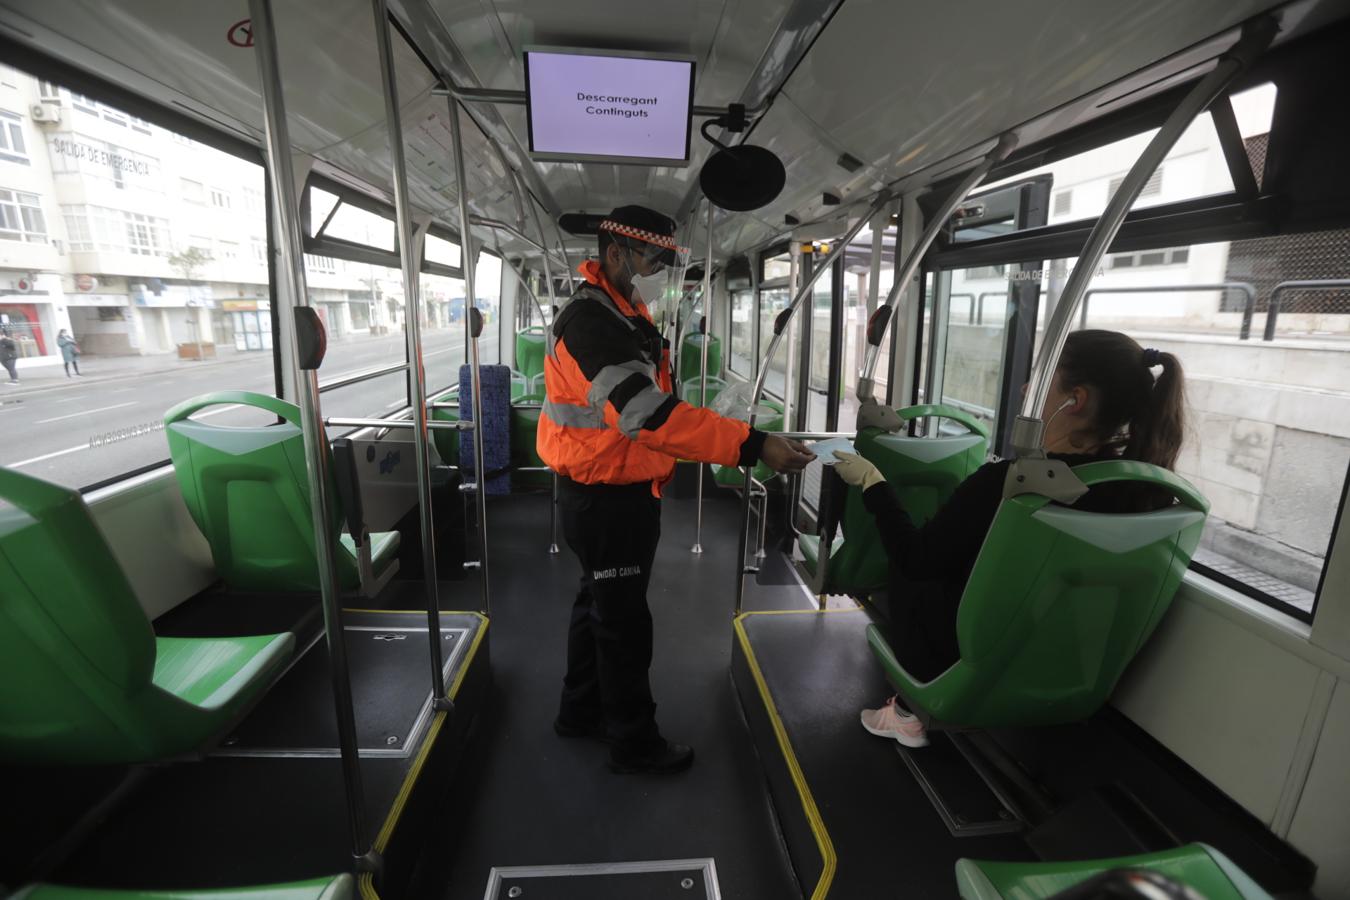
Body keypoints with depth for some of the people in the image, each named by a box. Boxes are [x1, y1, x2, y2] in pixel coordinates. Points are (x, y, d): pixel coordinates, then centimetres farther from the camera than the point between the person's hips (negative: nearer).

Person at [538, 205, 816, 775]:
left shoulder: (626, 313, 12)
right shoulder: (589, 320, -22)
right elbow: (650, 414, -33)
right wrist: (752, 446, -35)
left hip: (620, 493, 10)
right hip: (604, 499, -10)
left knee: (598, 604, 21)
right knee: (624, 620, 5)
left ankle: (581, 712, 41)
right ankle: (633, 743, 25)